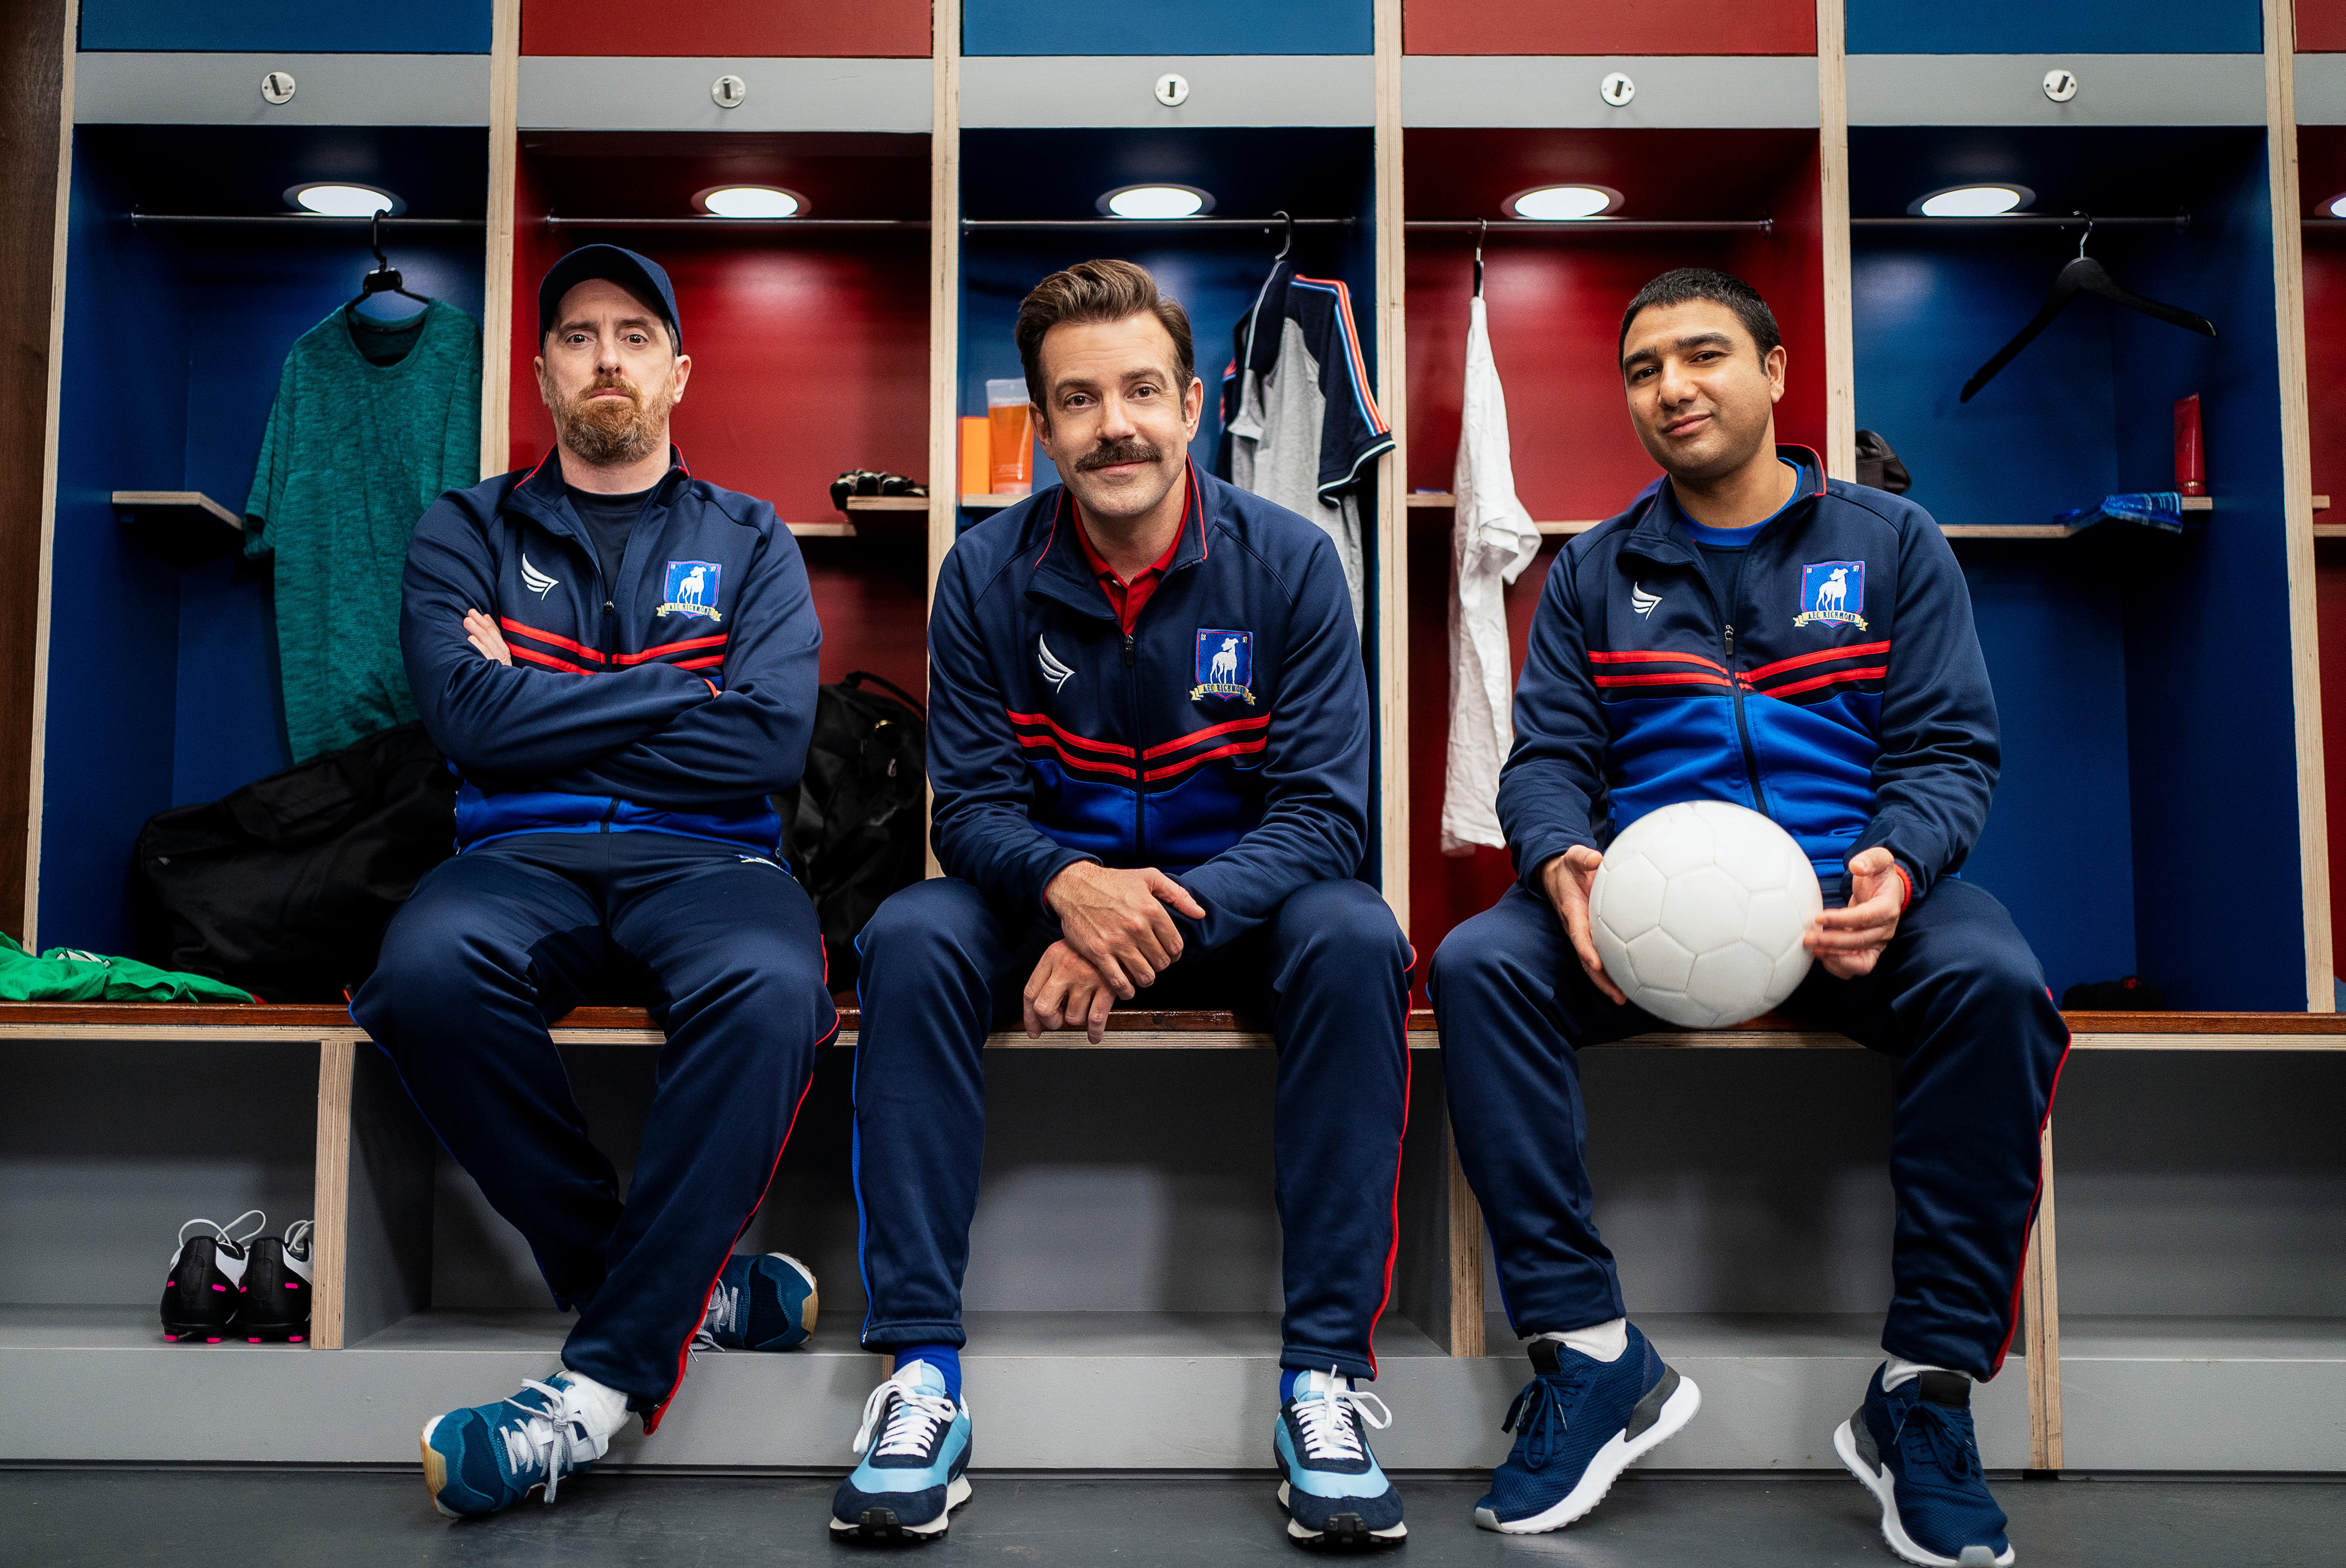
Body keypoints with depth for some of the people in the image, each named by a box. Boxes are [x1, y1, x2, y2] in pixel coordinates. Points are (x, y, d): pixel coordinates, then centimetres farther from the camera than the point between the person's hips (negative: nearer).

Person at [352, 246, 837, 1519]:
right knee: (427, 969, -35)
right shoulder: (466, 532, 17)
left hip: (705, 858, -1)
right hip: (520, 857, 1)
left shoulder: (747, 541, 15)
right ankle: (694, 1287, -18)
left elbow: (770, 742, -2)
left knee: (769, 986, -37)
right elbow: (470, 720, -2)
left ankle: (606, 1376, -27)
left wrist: (548, 708, -1)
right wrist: (677, 694, -1)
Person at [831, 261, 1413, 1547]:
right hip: (1049, 897, 1)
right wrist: (1072, 887, -30)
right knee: (910, 939, -28)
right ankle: (920, 1366, -23)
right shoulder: (986, 574, -5)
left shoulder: (1289, 562, -9)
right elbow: (972, 807, -7)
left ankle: (1327, 1367, -24)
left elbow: (1321, 813, -13)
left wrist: (1164, 915, -29)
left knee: (1354, 940, -32)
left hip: (1236, 905, -1)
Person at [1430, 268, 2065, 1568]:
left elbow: (1949, 750, 4)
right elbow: (1546, 756, 7)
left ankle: (1926, 1389, -19)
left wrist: (1895, 868, -19)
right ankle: (1590, 1353, -21)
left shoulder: (1890, 543, 13)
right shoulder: (1594, 572, 16)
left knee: (1991, 978, -33)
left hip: (1848, 890, -1)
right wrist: (1562, 860, -17)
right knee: (1477, 963, -28)